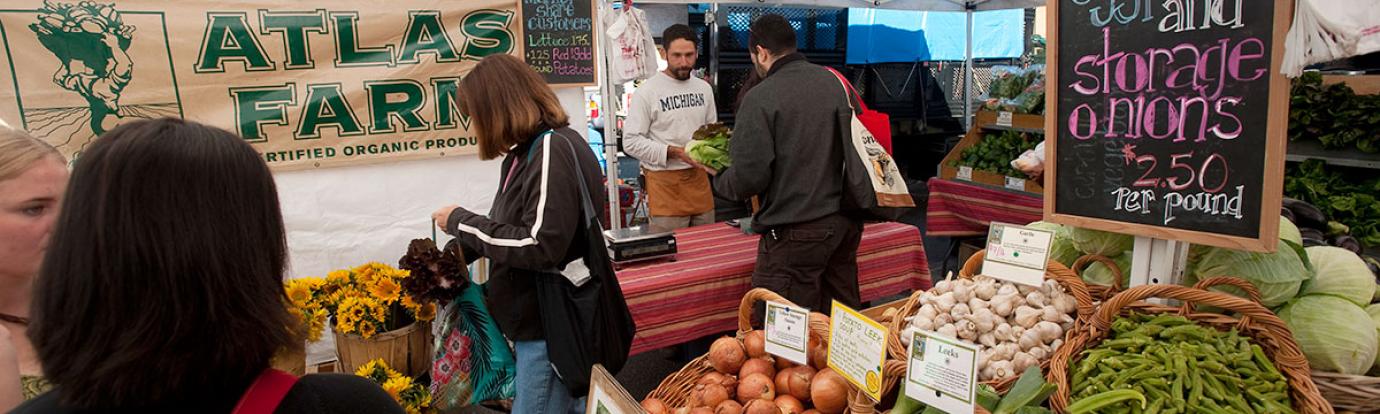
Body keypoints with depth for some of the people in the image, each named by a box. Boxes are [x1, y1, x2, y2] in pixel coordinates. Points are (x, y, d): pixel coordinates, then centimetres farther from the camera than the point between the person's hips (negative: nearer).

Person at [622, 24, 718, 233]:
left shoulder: (704, 88, 10)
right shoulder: (646, 92, -8)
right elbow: (631, 142, -12)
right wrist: (674, 152, -19)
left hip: (698, 176, 6)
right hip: (665, 181, -5)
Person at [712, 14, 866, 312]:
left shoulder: (760, 98, -13)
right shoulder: (833, 82, 7)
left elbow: (749, 178, -16)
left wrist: (719, 177, 5)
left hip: (796, 233, -7)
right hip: (845, 221, 7)